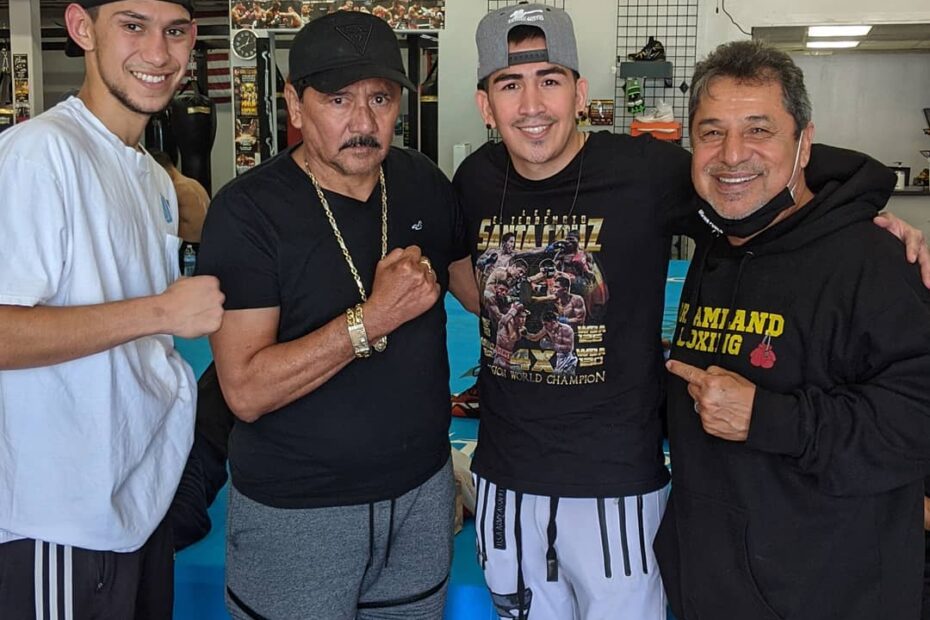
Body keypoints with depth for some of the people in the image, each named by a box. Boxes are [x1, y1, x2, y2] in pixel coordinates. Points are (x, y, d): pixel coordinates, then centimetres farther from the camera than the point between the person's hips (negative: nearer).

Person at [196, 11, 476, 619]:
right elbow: (246, 391, -22)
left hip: (423, 488, 5)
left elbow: (482, 293, 13)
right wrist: (373, 319, -27)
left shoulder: (426, 184, -1)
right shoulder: (249, 209, -16)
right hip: (297, 510, -4)